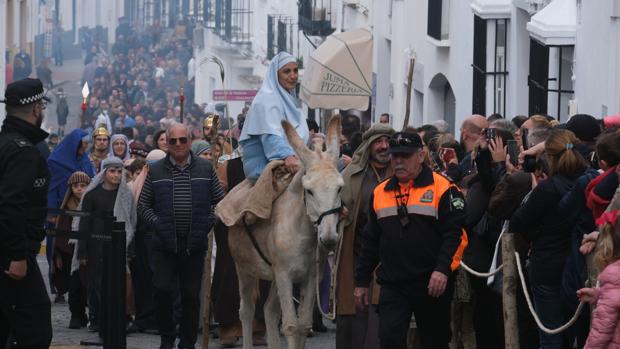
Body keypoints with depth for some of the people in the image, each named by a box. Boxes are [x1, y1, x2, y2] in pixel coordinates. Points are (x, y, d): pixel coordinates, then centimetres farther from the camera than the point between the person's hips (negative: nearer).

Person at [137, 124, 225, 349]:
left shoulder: (205, 169, 6)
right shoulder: (156, 171, 5)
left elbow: (220, 201, 11)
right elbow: (143, 204, 9)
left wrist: (209, 221, -2)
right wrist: (156, 222, -5)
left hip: (195, 243, 1)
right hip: (165, 243, 0)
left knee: (192, 295, 4)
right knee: (163, 290, -7)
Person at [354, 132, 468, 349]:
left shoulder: (442, 188, -5)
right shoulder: (380, 193, 11)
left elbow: (455, 233, -12)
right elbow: (370, 241, 17)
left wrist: (443, 269, -24)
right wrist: (361, 281, 15)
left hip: (433, 284, -3)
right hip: (392, 285, 3)